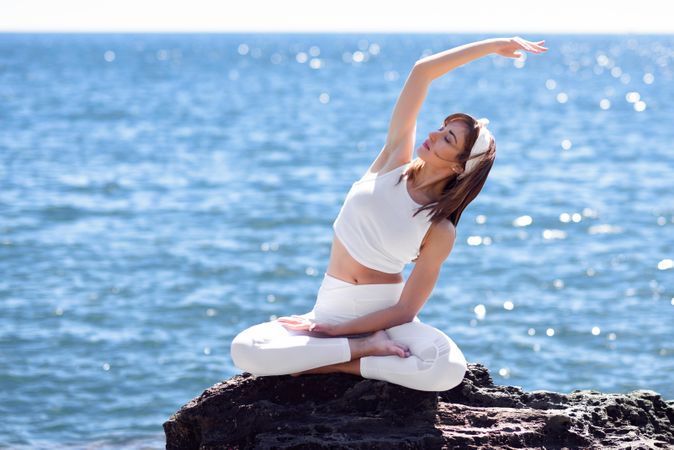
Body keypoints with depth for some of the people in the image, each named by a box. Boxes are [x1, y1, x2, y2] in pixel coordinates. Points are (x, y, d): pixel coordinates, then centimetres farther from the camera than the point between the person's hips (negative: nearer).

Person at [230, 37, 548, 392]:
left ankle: (339, 365, -17)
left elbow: (405, 311, -11)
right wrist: (493, 45, 4)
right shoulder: (395, 157, 0)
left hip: (385, 317, -3)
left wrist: (331, 331, -14)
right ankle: (367, 347, -13)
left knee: (450, 369, -34)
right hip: (331, 307, 3)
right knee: (245, 350, -24)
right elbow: (421, 72, -4)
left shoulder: (440, 233, -8)